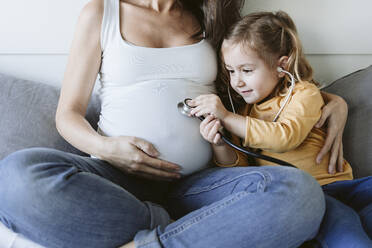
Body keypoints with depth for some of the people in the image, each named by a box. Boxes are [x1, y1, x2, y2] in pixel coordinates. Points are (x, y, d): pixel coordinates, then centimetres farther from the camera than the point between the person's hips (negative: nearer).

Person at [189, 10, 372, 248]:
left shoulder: (304, 93, 2)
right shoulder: (247, 108, 17)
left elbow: (285, 137, -19)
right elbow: (240, 167, 12)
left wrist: (227, 117, -22)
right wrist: (220, 145, -10)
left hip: (333, 184, 0)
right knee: (337, 218, -31)